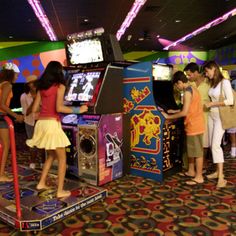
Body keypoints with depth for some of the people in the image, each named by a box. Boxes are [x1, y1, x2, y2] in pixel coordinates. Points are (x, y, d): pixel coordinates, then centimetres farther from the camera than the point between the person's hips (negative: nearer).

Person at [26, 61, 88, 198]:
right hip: (52, 124, -7)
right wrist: (78, 110, -7)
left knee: (51, 155, 25)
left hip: (41, 123, 7)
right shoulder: (60, 86, -5)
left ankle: (42, 183, 29)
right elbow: (59, 108, -17)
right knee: (62, 158, 6)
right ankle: (60, 191, 9)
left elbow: (34, 109, 13)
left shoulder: (41, 87, 13)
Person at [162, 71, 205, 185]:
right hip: (195, 124, 10)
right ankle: (191, 171, 31)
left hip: (194, 126, -10)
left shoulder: (187, 92, -19)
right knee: (191, 150, 19)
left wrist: (169, 116, -13)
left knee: (197, 152, 0)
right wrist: (175, 111, 16)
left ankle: (199, 177, 10)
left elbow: (184, 113, -23)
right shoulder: (192, 89, 12)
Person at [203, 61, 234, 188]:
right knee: (212, 144, 9)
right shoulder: (212, 83, 10)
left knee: (216, 144, -14)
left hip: (220, 116, -8)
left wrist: (212, 104, -19)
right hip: (211, 115, 8)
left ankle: (221, 177, -9)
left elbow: (230, 101, -18)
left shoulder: (225, 82, -12)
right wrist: (209, 104, -5)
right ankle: (218, 171, 20)